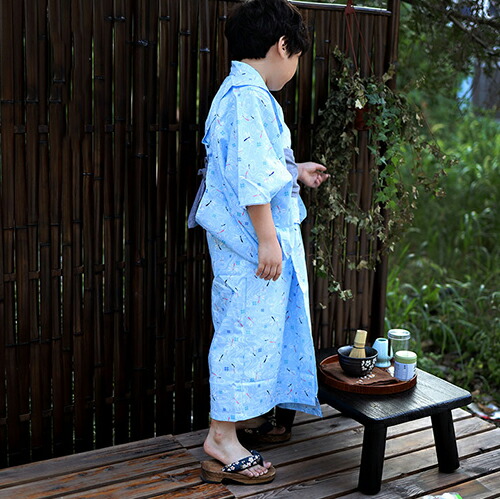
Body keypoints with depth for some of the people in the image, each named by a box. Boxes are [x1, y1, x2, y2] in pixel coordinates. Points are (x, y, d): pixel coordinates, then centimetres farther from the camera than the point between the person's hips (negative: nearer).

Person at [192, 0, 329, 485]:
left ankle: (242, 410, 36)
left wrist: (295, 171, 32)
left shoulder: (237, 91, 16)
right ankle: (222, 440, 6)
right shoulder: (250, 97, -18)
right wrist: (267, 240, -24)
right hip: (253, 239, -11)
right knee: (247, 330, -4)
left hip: (244, 239, 11)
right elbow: (250, 176, -25)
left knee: (249, 329, 20)